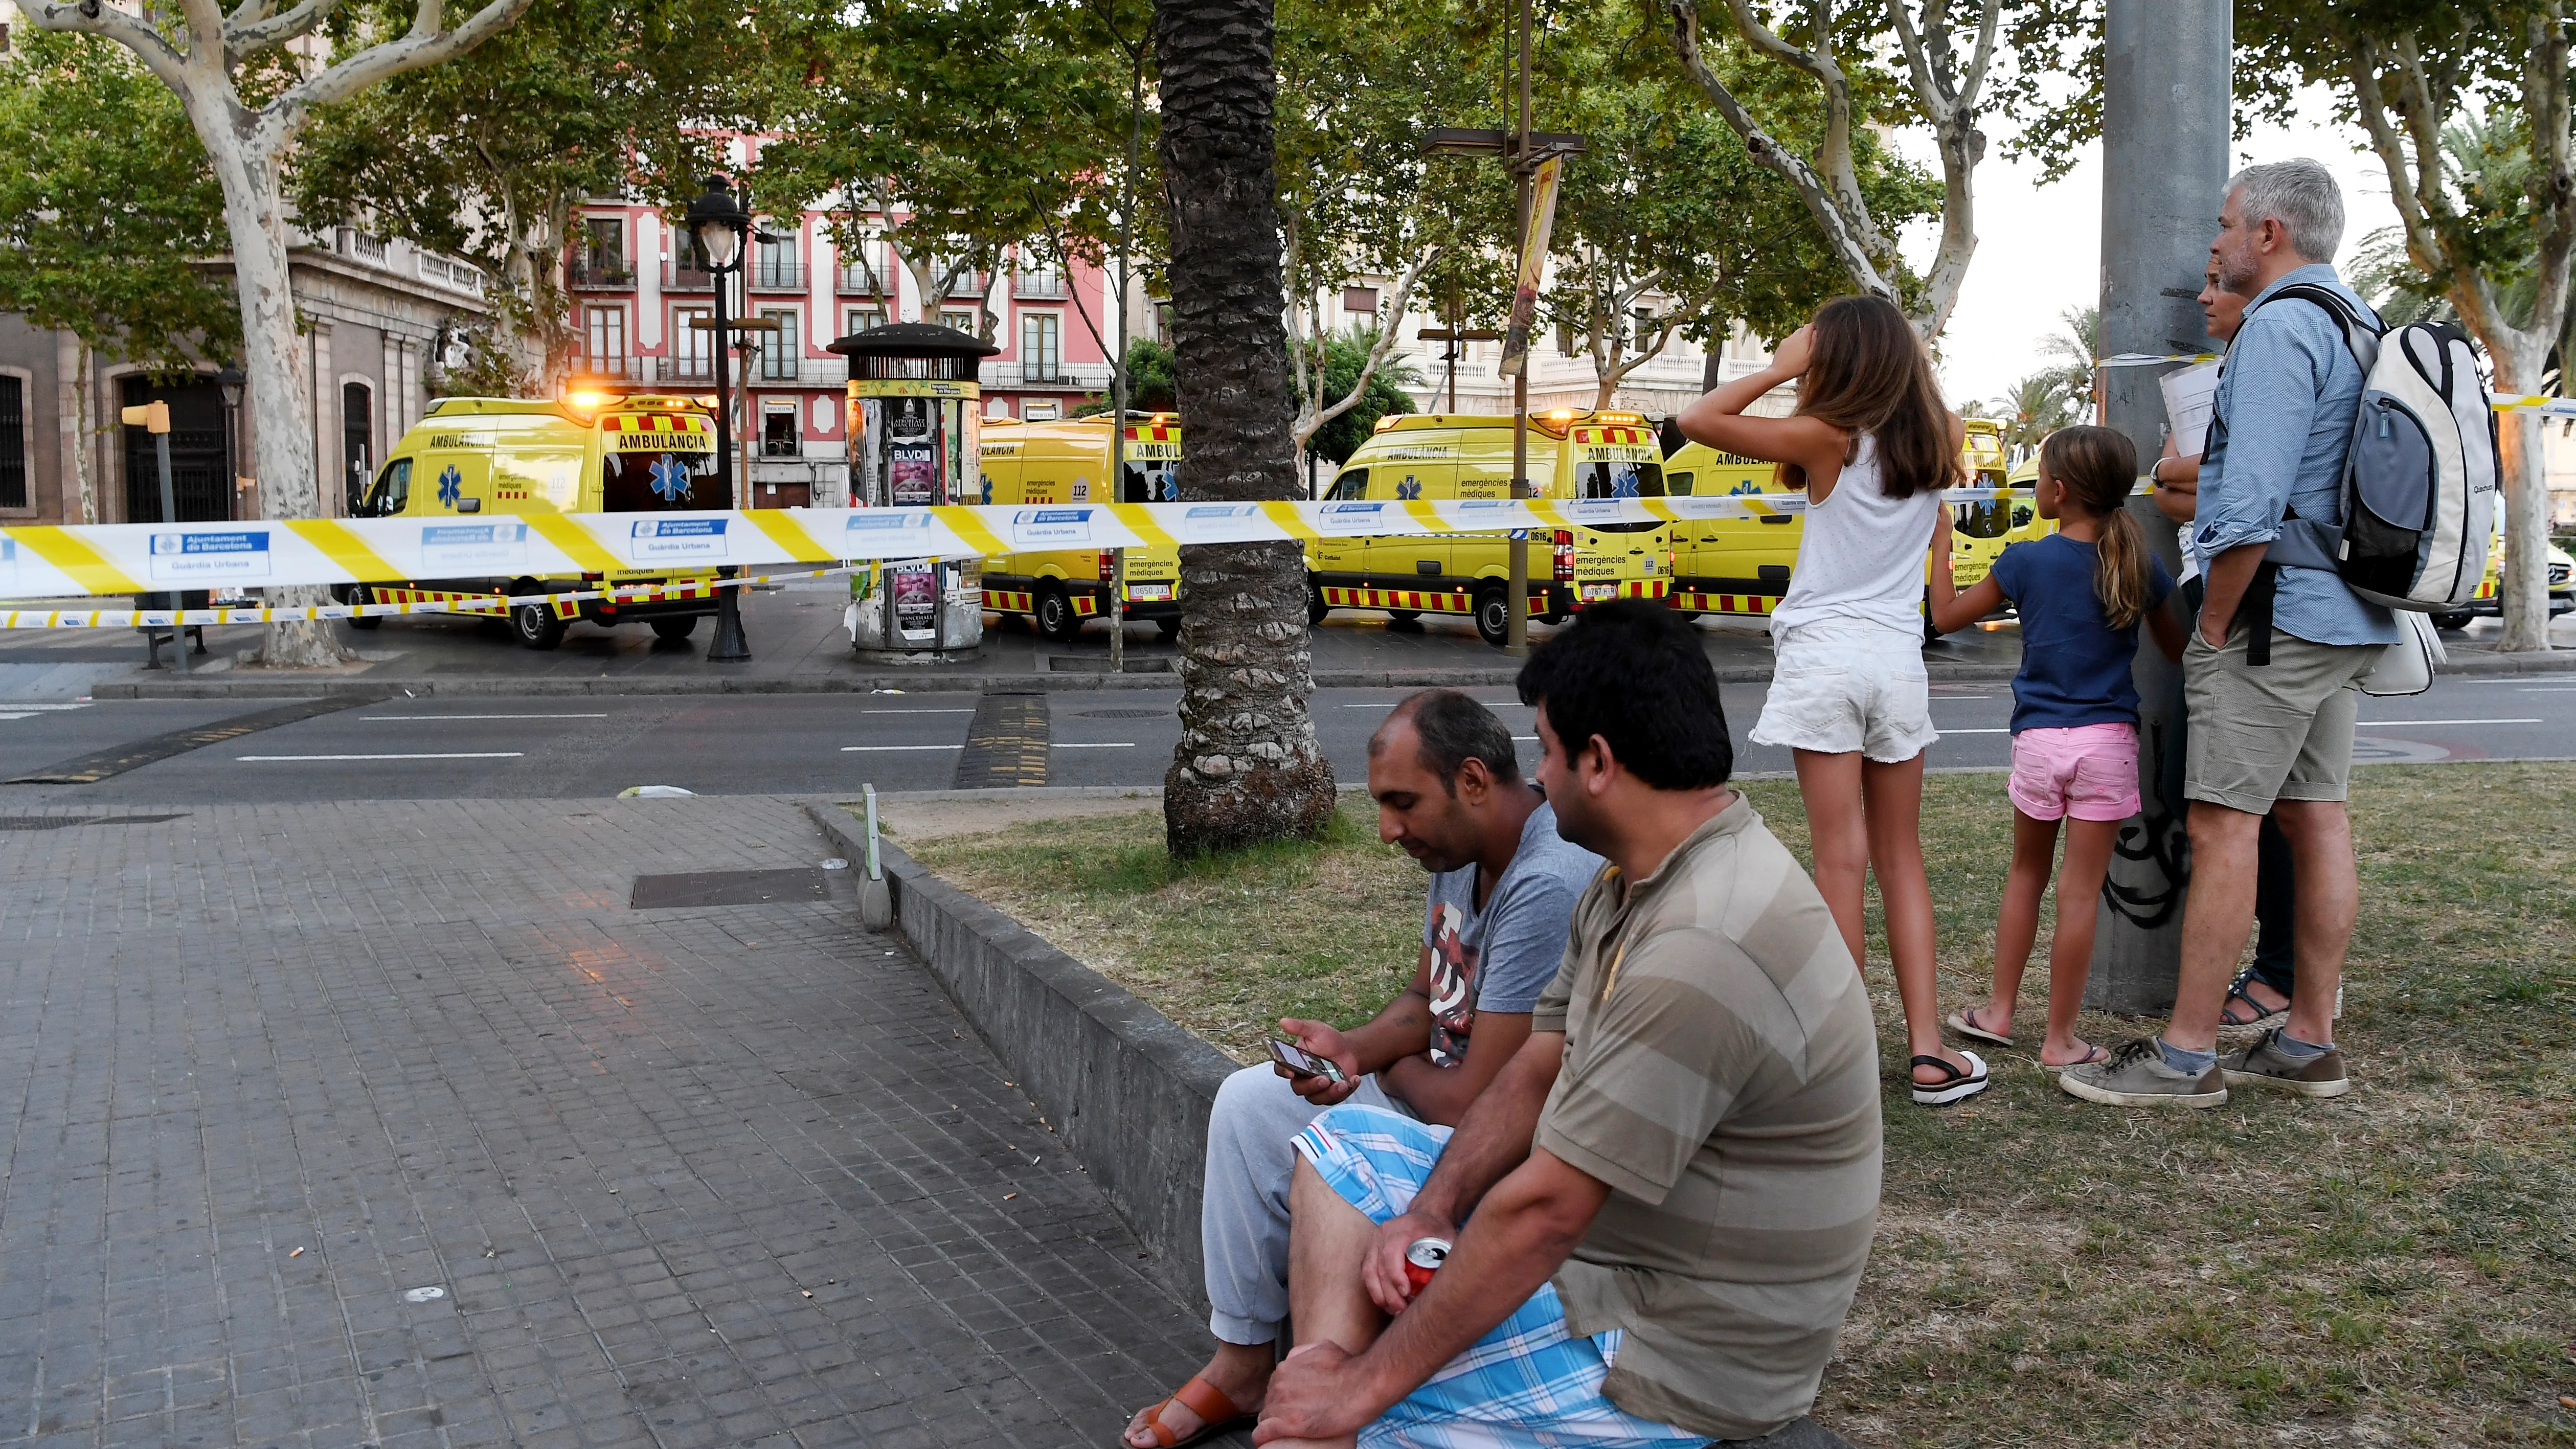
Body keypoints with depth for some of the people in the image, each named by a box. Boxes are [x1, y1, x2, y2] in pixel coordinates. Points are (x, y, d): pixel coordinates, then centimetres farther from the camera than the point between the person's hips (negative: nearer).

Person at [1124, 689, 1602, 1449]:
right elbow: (1424, 1004, 13)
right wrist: (1352, 1048, -9)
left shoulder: (1547, 887, -31)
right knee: (1250, 1103, 7)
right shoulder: (1459, 848, 0)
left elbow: (1479, 1102, -29)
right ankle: (1242, 1362, 15)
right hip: (1443, 1089, 10)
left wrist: (1398, 1071, -7)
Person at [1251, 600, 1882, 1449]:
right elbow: (1540, 1069, 9)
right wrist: (1430, 1211, -7)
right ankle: (1321, 1372, -6)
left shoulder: (1702, 951, -31)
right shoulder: (1636, 883, 3)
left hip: (1674, 1352, -10)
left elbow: (1545, 1210, -29)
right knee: (1342, 1145, 10)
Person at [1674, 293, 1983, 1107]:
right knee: (1901, 858, 12)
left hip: (1825, 651, -4)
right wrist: (1905, 351, 19)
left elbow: (1698, 421, -9)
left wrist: (1778, 368, -3)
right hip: (1899, 655, 4)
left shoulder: (1828, 439, -9)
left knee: (1841, 859, -3)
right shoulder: (1939, 442, 6)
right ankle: (1929, 1049, 10)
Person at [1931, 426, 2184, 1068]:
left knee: (2026, 874, 19)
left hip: (2038, 739, 0)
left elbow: (1946, 616, 5)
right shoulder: (2141, 566, -1)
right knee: (2080, 891, 2)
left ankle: (1999, 1012, 23)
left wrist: (1940, 546, 16)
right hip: (2108, 742, 0)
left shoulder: (2026, 561, -5)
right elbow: (2177, 650, 12)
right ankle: (2060, 1039, 8)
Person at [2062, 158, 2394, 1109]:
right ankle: (2309, 1045, 17)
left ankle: (2187, 1056, -4)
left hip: (2277, 615, -10)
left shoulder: (2280, 327, -14)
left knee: (2222, 824, -8)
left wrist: (2211, 628, -13)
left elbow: (2251, 511, -22)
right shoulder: (2364, 325, 17)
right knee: (2315, 816, 11)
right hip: (2347, 619, 10)